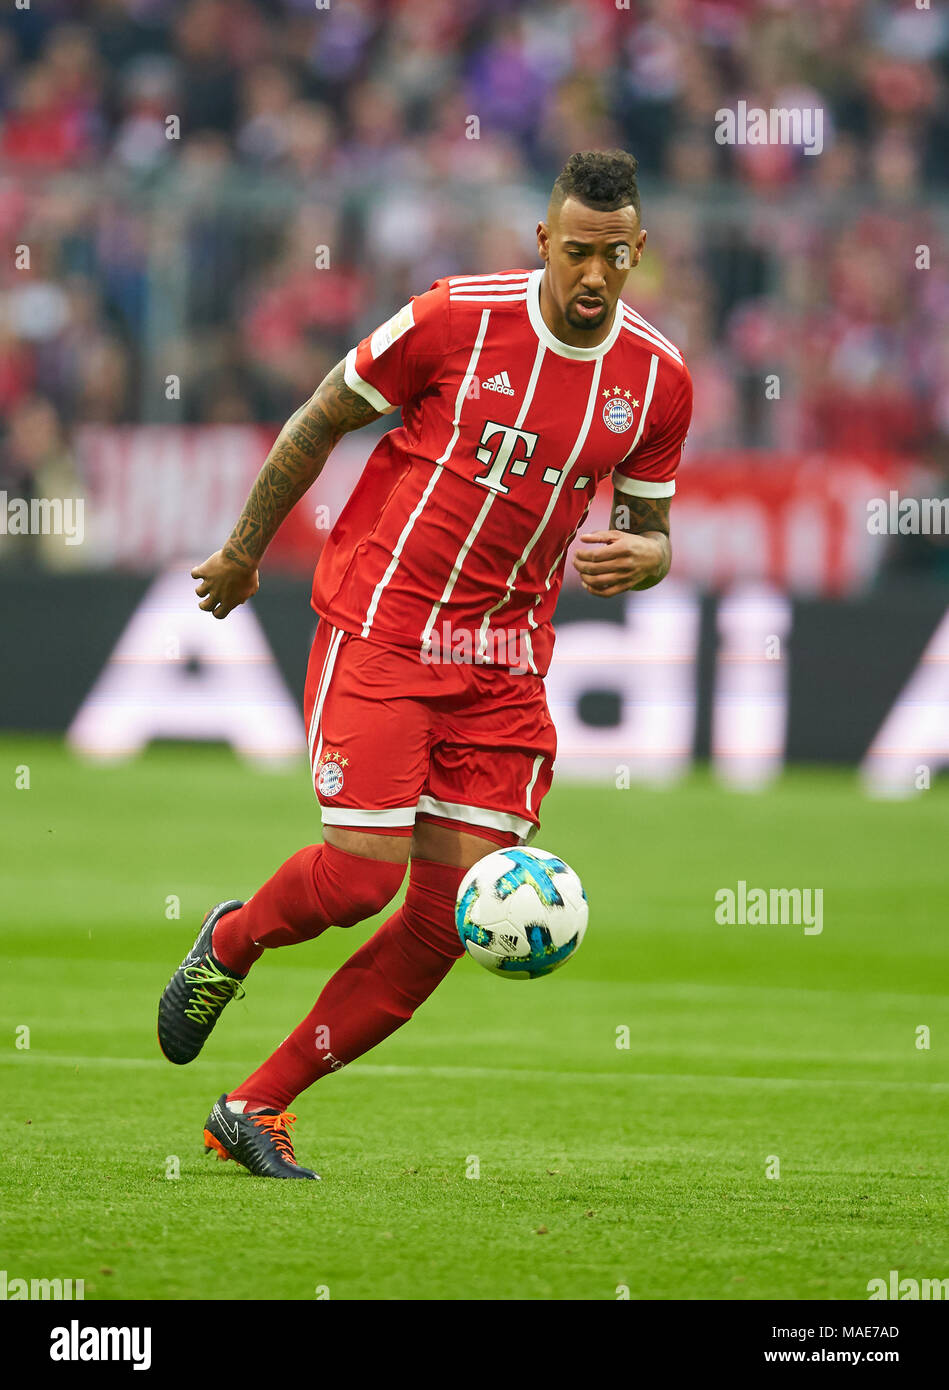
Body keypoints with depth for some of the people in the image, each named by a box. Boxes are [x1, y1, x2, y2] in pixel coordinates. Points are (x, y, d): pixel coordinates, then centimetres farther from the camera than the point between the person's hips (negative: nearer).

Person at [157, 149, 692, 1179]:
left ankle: (256, 1108, 9)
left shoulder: (658, 379, 0)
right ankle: (229, 944, 21)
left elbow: (651, 533, 14)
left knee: (453, 915, -3)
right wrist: (242, 552, 10)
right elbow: (321, 420, 1)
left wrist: (636, 557, -11)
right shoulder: (457, 320, -12)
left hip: (503, 657, 4)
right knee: (364, 870, -15)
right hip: (379, 620, -4)